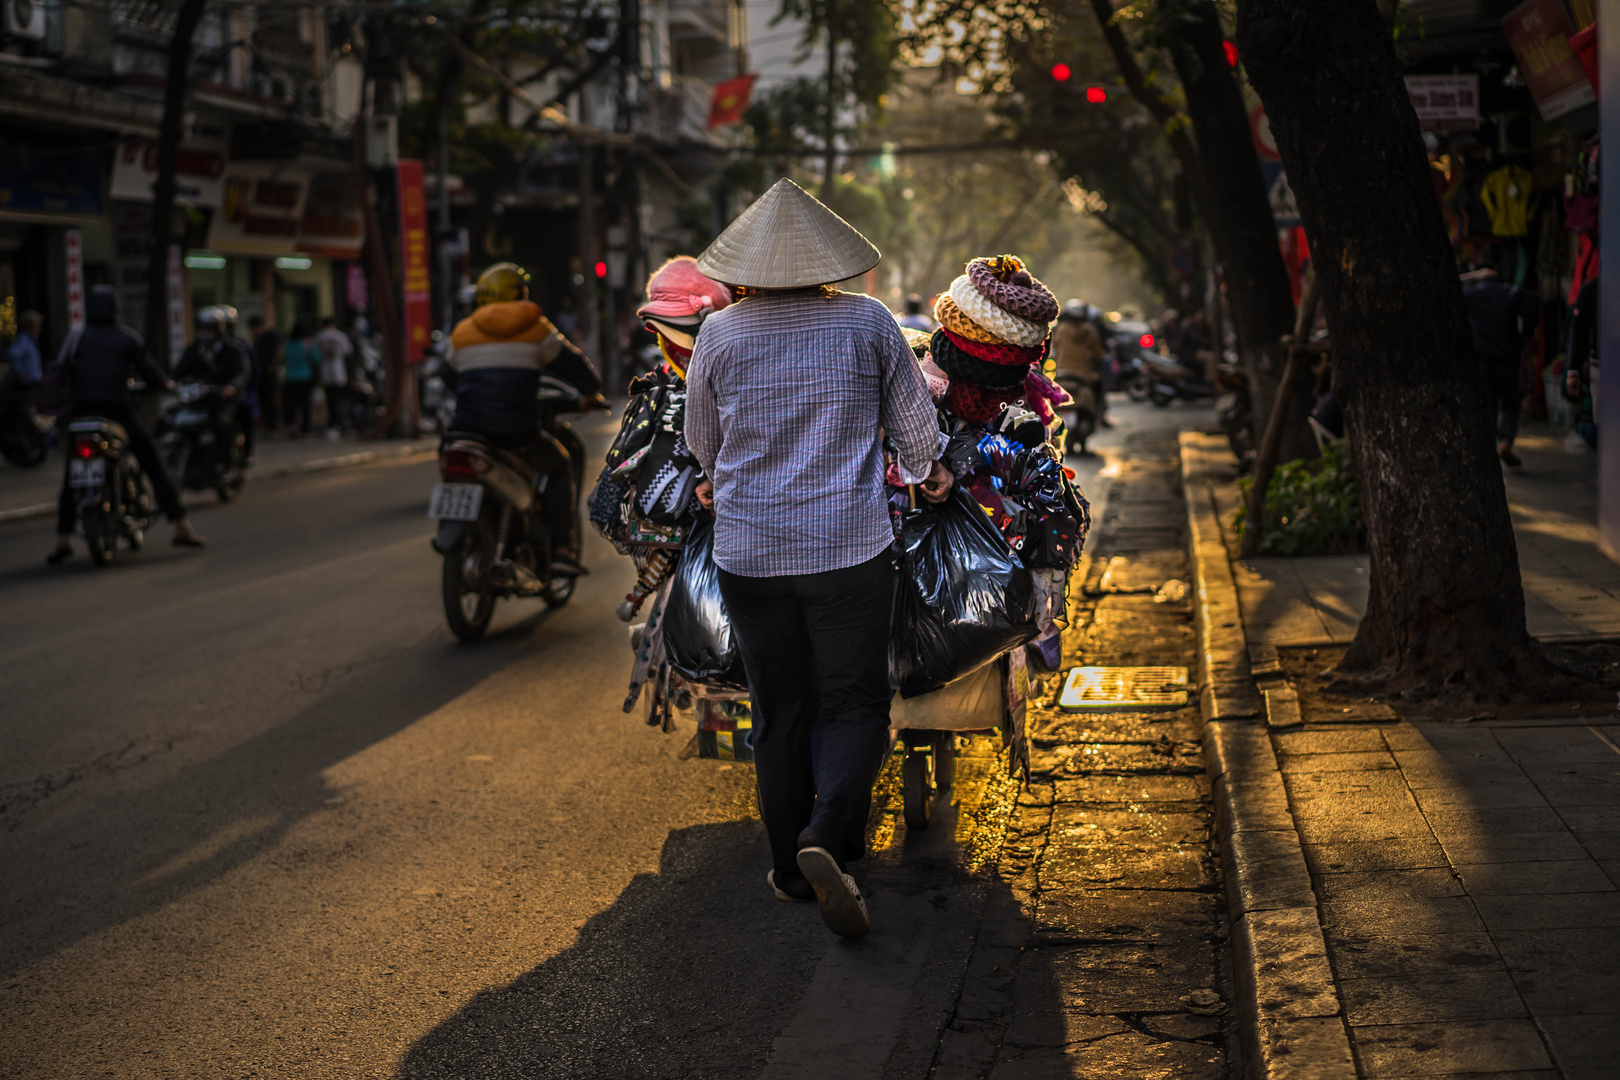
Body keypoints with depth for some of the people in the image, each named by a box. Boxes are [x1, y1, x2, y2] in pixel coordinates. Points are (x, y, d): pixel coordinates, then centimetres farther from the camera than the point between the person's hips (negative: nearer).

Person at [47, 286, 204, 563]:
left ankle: (63, 539, 1)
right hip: (118, 412, -1)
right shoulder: (127, 338, 3)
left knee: (70, 478, 11)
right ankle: (182, 527, 2)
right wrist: (166, 384, 21)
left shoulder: (76, 337, 7)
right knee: (155, 467, 6)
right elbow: (148, 371, 2)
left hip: (82, 412, 2)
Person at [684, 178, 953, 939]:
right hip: (850, 550, -1)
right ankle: (825, 837, -17)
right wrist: (925, 472, 29)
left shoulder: (720, 334, -4)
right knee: (854, 705, 6)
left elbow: (702, 440, 11)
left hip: (749, 554, 2)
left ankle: (792, 868, 19)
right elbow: (914, 422, 6)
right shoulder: (869, 323, -5)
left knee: (779, 714, 13)